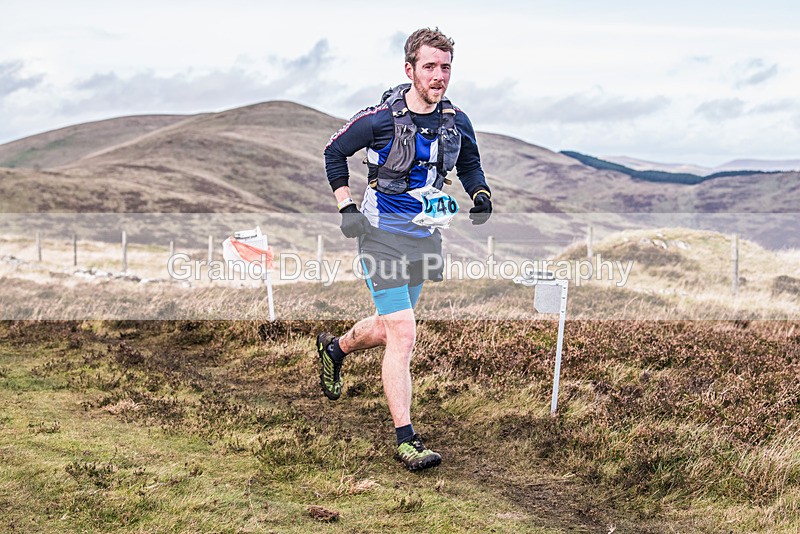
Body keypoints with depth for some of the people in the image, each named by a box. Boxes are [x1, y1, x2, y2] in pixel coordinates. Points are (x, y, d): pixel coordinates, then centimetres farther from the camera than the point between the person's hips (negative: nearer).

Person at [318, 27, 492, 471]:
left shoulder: (457, 122, -2)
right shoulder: (380, 118, -16)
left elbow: (469, 162, 18)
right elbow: (334, 151, -2)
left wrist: (480, 193, -2)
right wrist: (346, 207, -9)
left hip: (426, 236, 6)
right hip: (383, 235, -6)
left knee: (389, 328, 19)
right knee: (403, 334, -12)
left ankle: (334, 347, 52)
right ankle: (406, 440, -6)